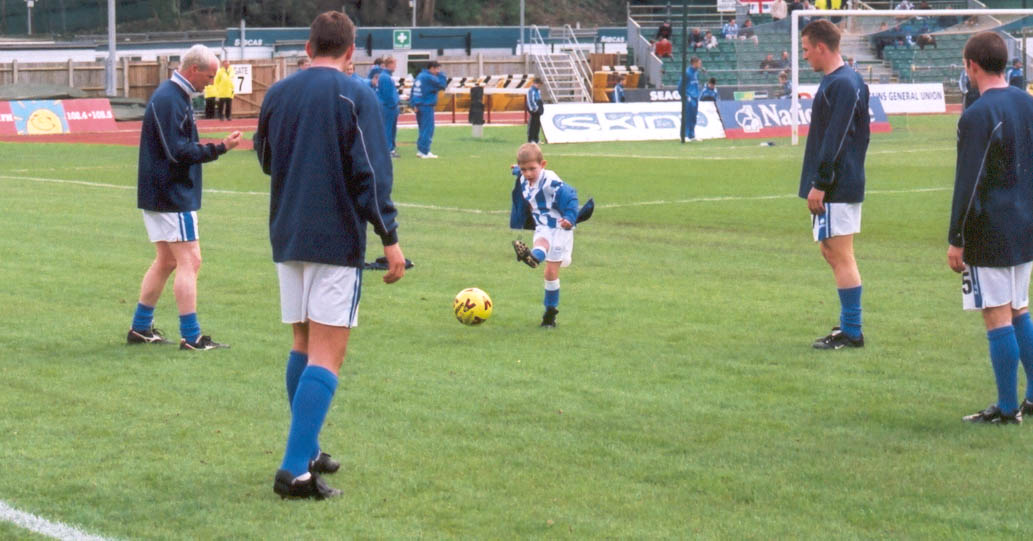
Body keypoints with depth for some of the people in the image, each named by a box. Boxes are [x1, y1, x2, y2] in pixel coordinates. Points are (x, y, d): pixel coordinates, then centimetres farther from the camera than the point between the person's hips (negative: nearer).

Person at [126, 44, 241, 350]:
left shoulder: (173, 96, 15)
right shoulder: (170, 100, -18)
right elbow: (179, 151, -24)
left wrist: (203, 149, 9)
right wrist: (219, 149, -22)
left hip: (159, 195, 11)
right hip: (173, 196, -11)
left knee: (166, 261, 16)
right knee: (189, 260, -9)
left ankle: (140, 329, 20)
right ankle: (191, 338, -9)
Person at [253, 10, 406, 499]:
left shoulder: (276, 94, 7)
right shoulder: (356, 96, -9)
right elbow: (371, 174, -12)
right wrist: (390, 238, -9)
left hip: (287, 238, 6)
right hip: (337, 239, -6)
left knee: (303, 344, 18)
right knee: (327, 354, -7)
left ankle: (306, 453, 25)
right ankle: (296, 470, -16)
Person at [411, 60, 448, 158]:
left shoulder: (420, 76, 13)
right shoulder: (429, 78, -14)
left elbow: (413, 91, 11)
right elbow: (442, 85, -13)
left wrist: (414, 104, 7)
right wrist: (440, 74, -1)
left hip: (418, 106, 9)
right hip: (426, 106, -9)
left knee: (423, 128, 16)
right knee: (428, 129, -5)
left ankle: (420, 150, 17)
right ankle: (425, 152, -7)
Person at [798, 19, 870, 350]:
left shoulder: (841, 85, -17)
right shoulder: (842, 81, 14)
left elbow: (834, 140, -22)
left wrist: (820, 183, -20)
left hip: (836, 187, -10)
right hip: (844, 183, 10)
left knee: (841, 256, -6)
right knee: (832, 252, 15)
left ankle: (852, 332, -2)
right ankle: (848, 325, 20)